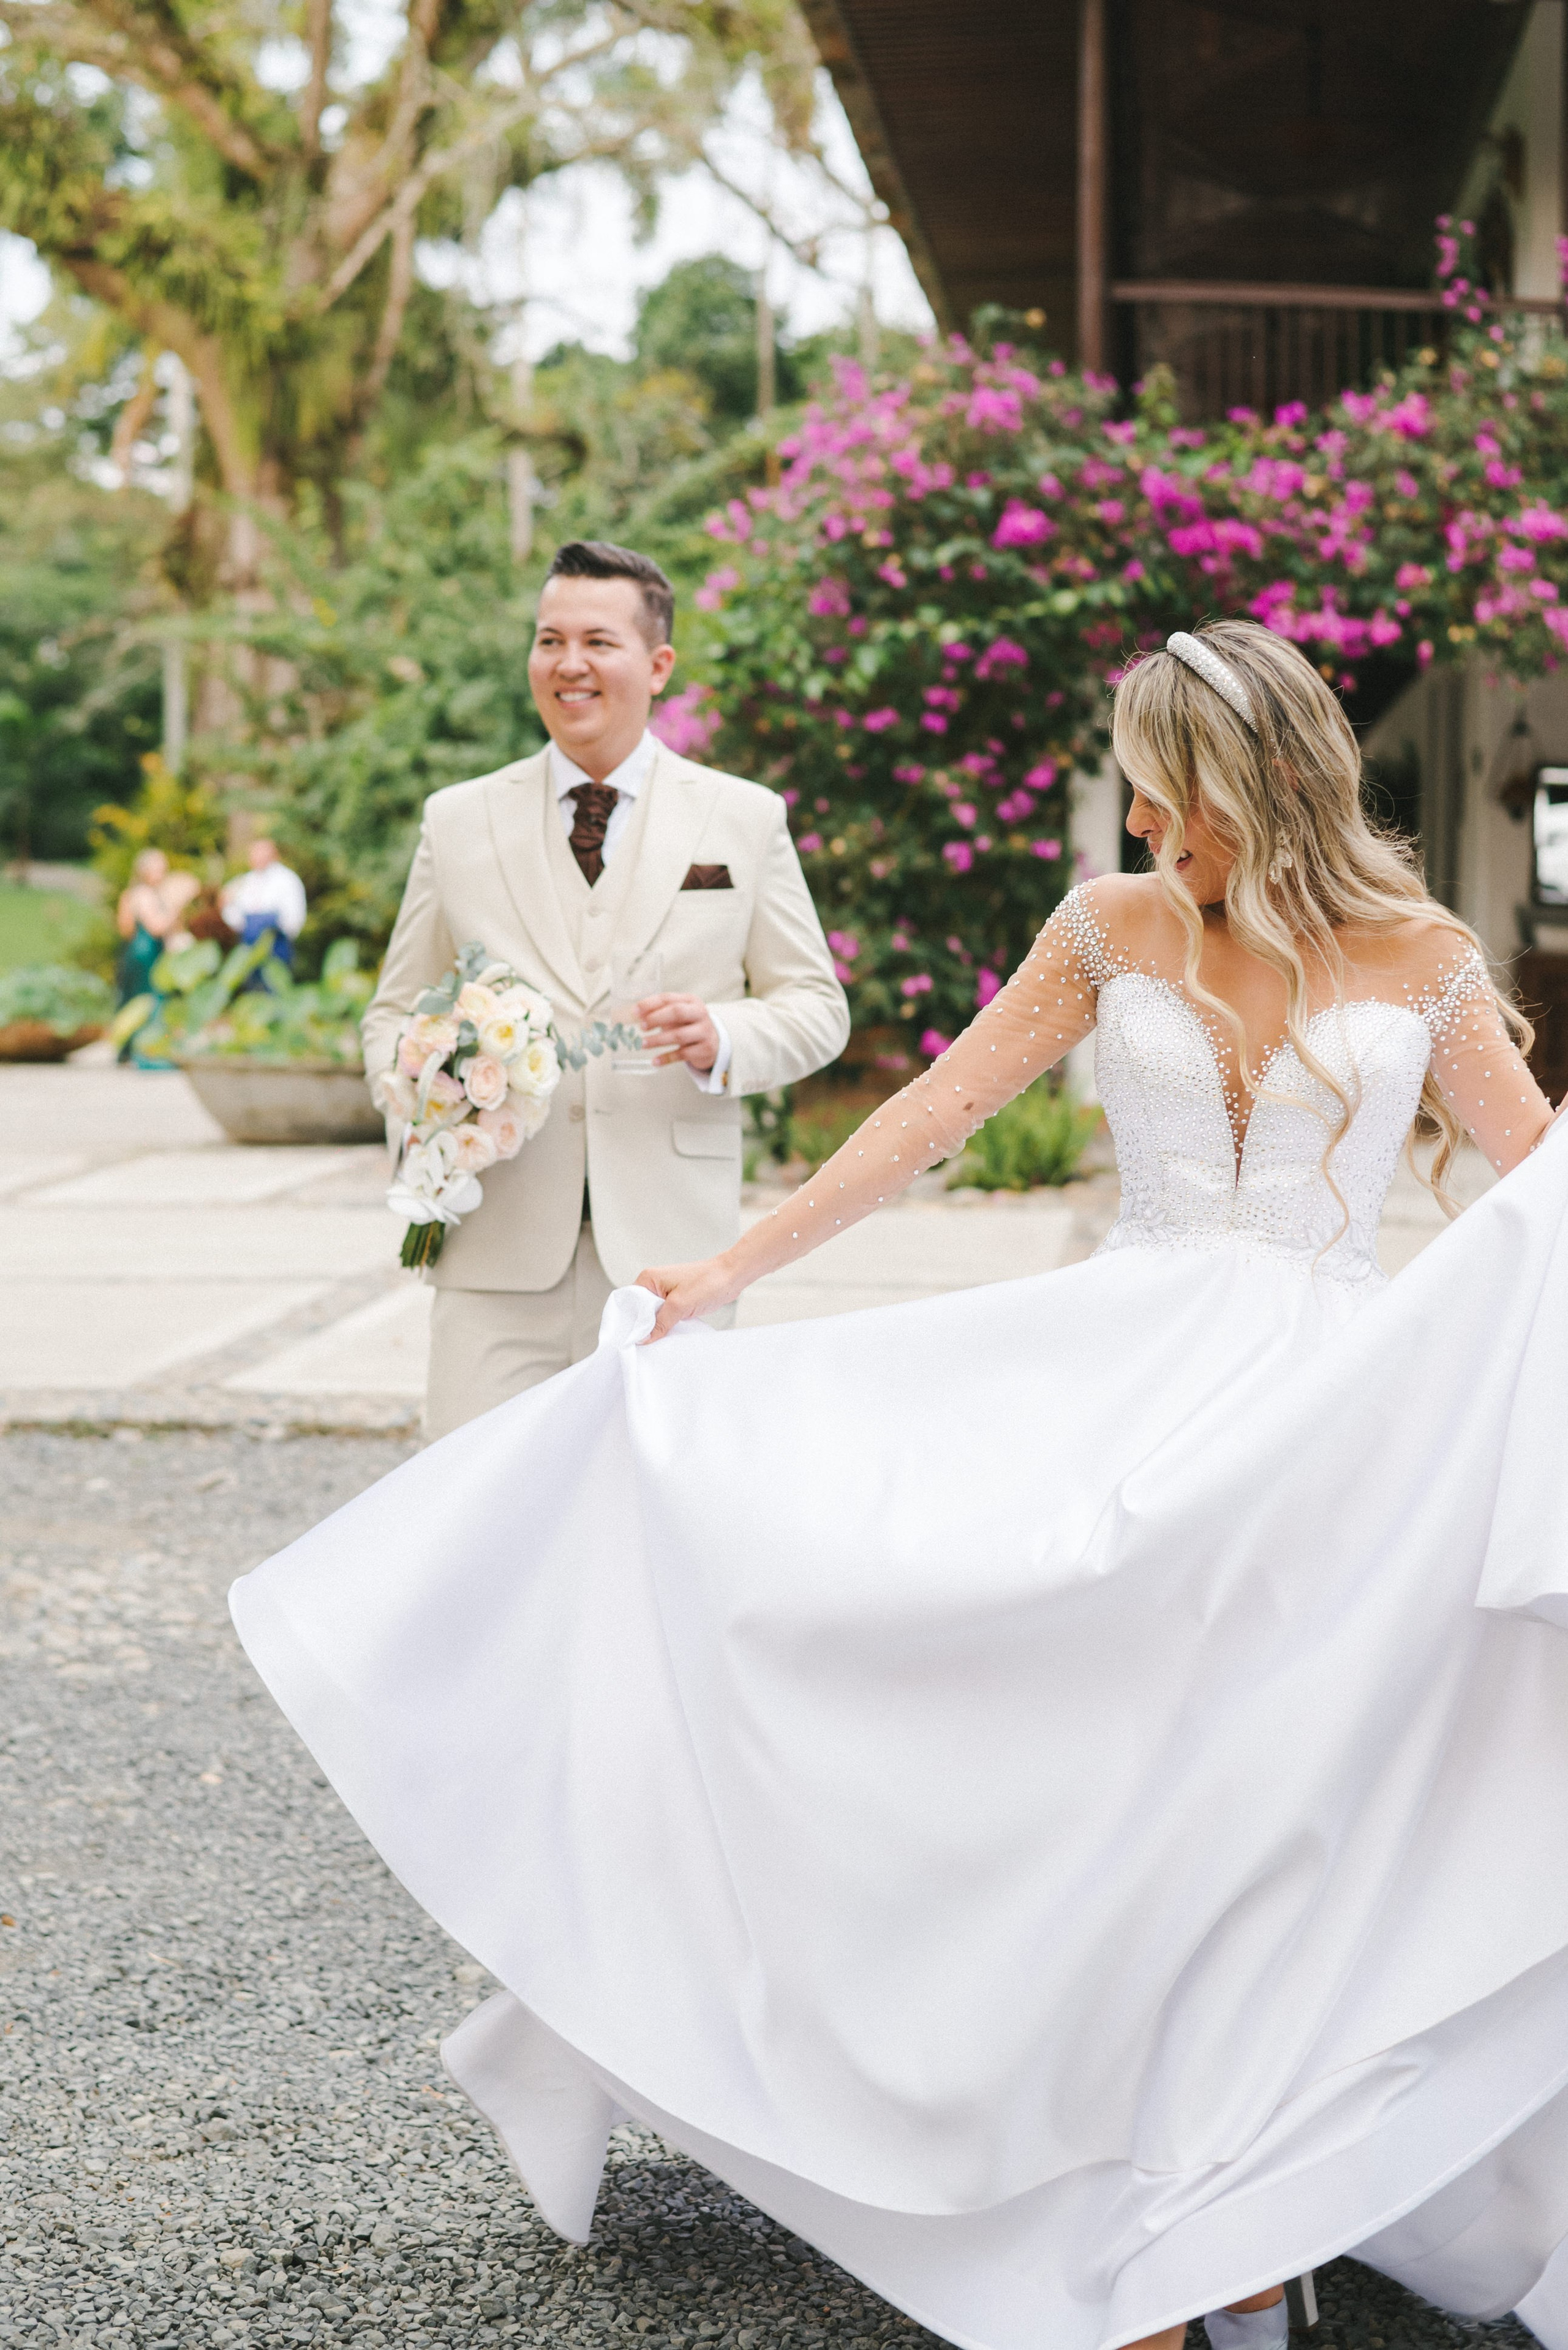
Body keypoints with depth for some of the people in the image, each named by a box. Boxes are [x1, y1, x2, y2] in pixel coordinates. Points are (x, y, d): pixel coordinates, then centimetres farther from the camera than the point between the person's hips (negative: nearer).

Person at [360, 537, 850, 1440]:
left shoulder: (745, 820, 8)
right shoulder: (459, 821, 11)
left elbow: (816, 1007, 8)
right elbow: (397, 1011, 15)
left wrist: (722, 1039, -13)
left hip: (670, 1249, 0)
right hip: (503, 1250, 1)